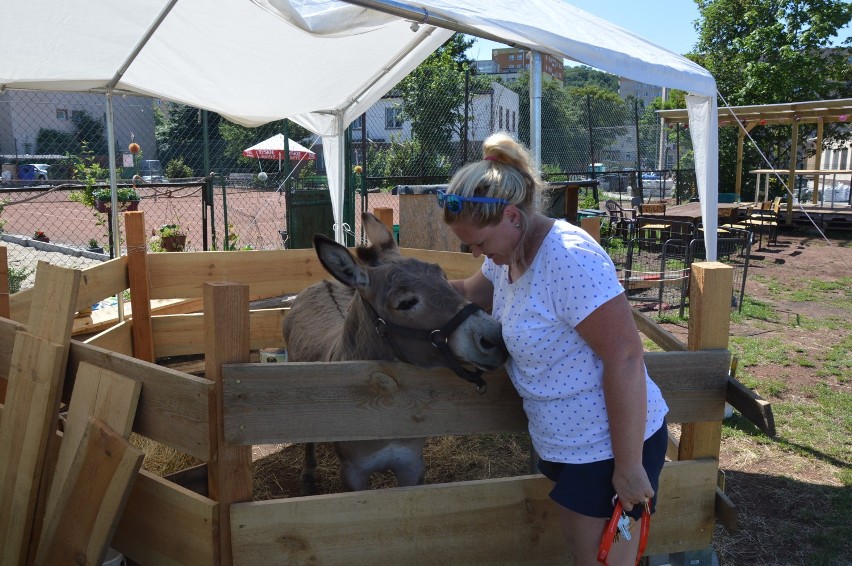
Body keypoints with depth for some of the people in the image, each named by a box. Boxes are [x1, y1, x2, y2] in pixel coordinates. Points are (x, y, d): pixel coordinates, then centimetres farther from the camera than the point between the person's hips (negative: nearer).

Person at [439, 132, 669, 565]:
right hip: (562, 443, 9)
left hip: (610, 446, -9)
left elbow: (624, 358, -28)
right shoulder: (509, 252, 2)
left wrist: (629, 467, -23)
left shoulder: (568, 257, -28)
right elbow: (470, 293, 21)